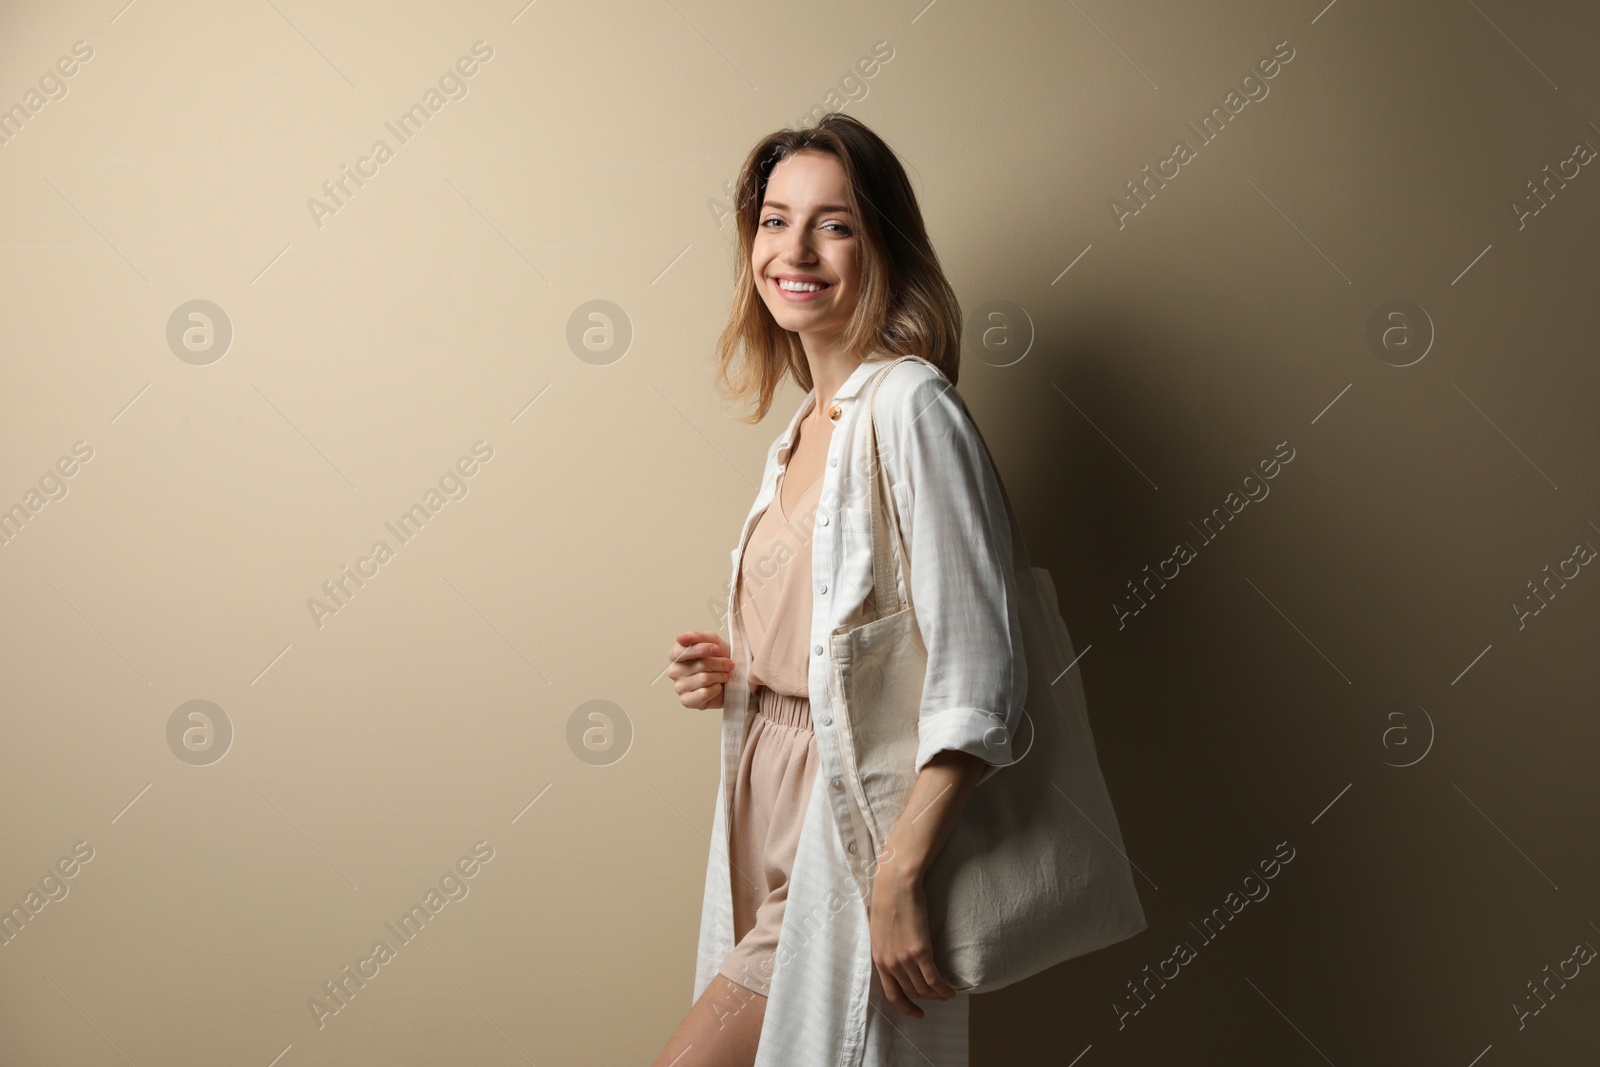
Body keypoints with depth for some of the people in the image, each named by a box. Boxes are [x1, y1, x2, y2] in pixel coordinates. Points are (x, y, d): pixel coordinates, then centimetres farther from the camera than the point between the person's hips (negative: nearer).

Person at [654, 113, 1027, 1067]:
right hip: (773, 810, 8)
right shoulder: (805, 427, 12)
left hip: (854, 831, -8)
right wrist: (740, 673, 4)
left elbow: (978, 674, -20)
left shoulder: (909, 406, -15)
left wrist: (900, 875, -24)